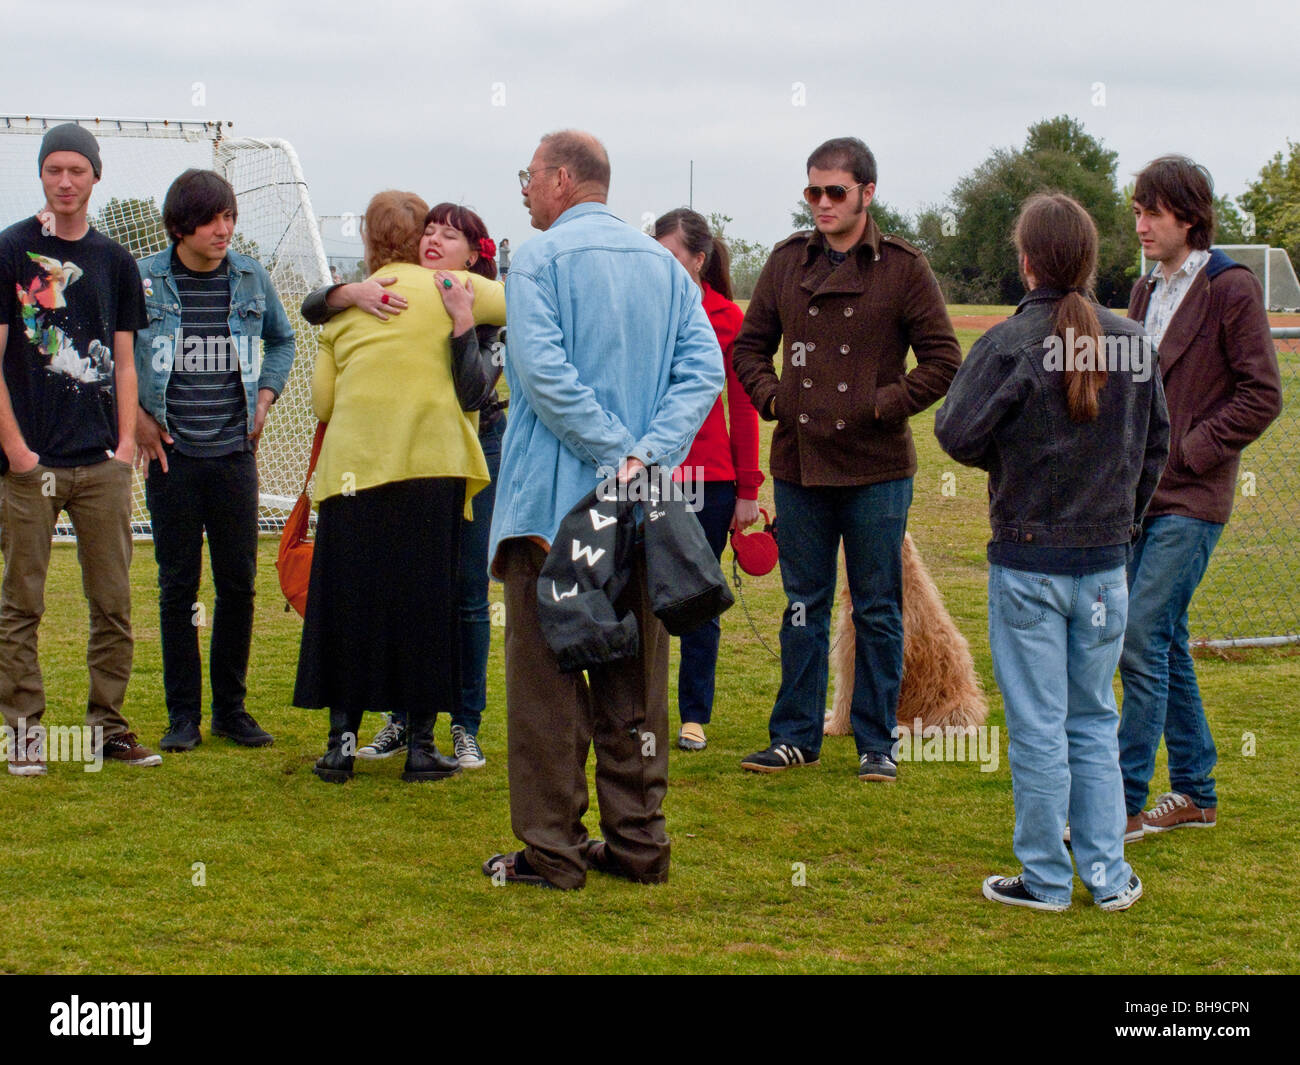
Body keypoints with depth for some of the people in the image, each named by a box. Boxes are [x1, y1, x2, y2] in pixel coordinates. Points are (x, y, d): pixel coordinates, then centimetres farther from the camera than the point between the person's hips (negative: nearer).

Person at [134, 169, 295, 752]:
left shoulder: (252, 278, 5)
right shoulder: (142, 279, -3)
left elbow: (282, 340, 22)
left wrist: (264, 398, 10)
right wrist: (134, 414, 0)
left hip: (235, 452, 2)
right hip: (172, 455, -2)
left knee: (239, 584, 4)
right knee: (177, 587, 2)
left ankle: (232, 706, 16)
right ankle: (183, 713, 11)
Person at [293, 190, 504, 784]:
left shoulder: (344, 306, 12)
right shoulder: (448, 289, 4)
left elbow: (322, 399, 10)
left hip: (353, 466, 2)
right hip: (431, 462, -2)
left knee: (347, 602, 8)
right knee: (425, 600, 4)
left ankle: (342, 739, 7)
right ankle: (420, 744, 6)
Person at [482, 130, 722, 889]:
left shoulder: (541, 258, -5)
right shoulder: (663, 264, 11)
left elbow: (542, 370, -18)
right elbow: (704, 369, 0)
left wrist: (615, 451, -16)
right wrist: (646, 455, -10)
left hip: (553, 500, -5)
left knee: (547, 677, 1)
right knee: (635, 678, 12)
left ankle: (553, 849, 2)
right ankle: (638, 840, 15)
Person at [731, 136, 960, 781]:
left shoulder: (903, 268, -3)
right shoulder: (787, 262, 8)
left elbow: (943, 359, -3)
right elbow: (750, 344, 17)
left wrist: (887, 405, -11)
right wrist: (769, 397, 1)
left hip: (876, 468, -3)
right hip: (798, 466, 3)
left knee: (877, 611, 5)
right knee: (803, 607, 11)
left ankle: (876, 743, 14)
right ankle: (796, 735, 20)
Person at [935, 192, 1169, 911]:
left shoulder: (1010, 344, -15)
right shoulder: (1131, 343, 0)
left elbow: (957, 434, -17)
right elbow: (1156, 443, 9)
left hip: (1029, 564, -4)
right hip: (1105, 564, 4)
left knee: (1038, 729, 4)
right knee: (1094, 722, 15)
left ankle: (1046, 879, 12)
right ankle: (1108, 875, 16)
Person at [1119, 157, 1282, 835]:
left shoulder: (1231, 290, -8)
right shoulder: (1146, 292, 14)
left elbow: (1261, 396, -10)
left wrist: (1187, 451, -13)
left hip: (1190, 500, -7)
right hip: (1141, 494, 7)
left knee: (1141, 642, -10)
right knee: (1165, 642, 11)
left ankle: (1125, 799, -5)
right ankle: (1194, 793, 21)